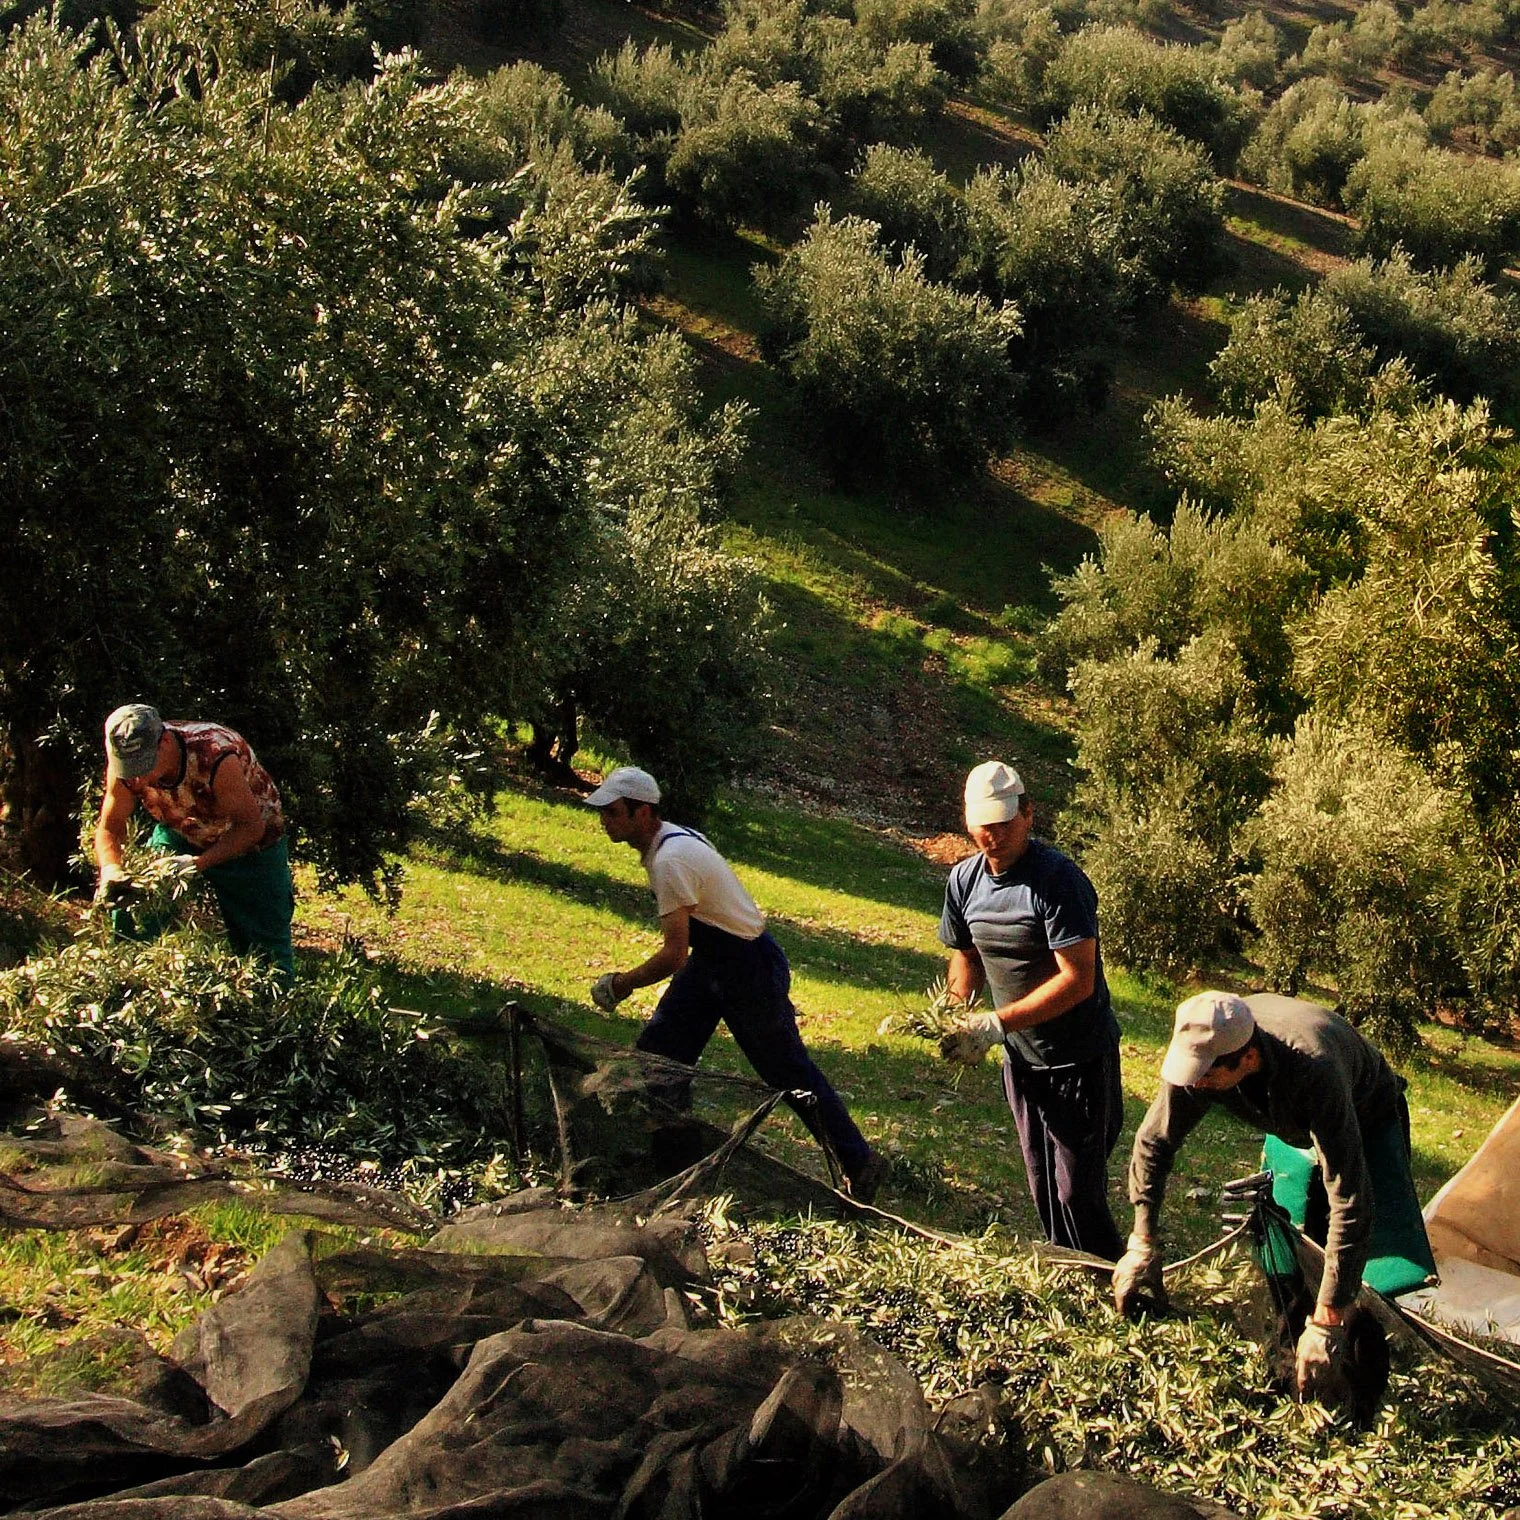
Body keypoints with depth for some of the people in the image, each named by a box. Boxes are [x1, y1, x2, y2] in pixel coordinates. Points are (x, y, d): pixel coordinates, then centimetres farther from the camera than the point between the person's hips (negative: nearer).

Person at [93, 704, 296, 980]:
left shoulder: (215, 757, -40)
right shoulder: (125, 763, -25)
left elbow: (252, 826, -31)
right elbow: (110, 827, -13)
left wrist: (200, 862, -41)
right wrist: (111, 869, -34)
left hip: (250, 841, -4)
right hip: (180, 835, 4)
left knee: (265, 947, -3)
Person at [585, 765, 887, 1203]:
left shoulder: (670, 860, -27)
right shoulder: (672, 840, 3)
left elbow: (674, 956, -29)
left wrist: (619, 984, -17)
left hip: (750, 969, -10)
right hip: (710, 962, 10)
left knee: (790, 1073, 1)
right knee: (656, 1051, 8)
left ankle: (860, 1163, 12)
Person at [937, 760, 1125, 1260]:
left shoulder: (1057, 879, -22)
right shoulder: (965, 879, 0)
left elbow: (1078, 979, -26)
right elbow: (966, 956, 15)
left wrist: (996, 1024, -29)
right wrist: (956, 1020, -4)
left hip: (1080, 1061, -7)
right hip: (1021, 1061, 7)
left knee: (1077, 1191, -6)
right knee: (1043, 1191, 16)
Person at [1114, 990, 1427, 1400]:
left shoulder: (1314, 1072, -50)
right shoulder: (1201, 1054, -34)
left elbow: (1349, 1202, -49)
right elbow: (1153, 1142, -17)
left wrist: (1327, 1323, -49)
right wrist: (1143, 1245, -16)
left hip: (1369, 1116, -5)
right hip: (1294, 1125, 5)